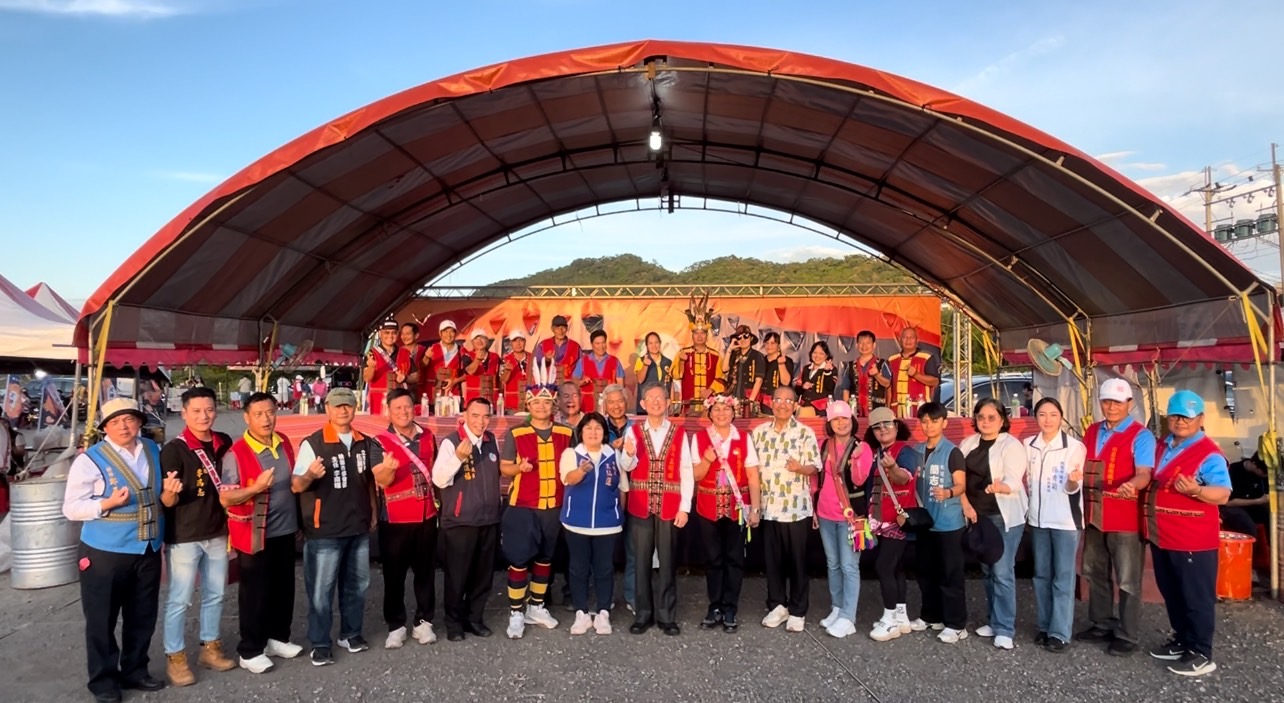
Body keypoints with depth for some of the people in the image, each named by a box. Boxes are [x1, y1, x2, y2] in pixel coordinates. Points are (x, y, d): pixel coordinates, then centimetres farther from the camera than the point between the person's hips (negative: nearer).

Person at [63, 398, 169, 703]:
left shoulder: (153, 451, 7)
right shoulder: (90, 459, -10)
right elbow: (71, 508, -11)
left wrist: (171, 491, -5)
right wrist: (108, 503, -25)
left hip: (148, 549, 5)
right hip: (105, 552, -5)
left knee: (142, 616, 15)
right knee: (102, 619, 6)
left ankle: (134, 671, 32)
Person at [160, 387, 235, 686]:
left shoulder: (224, 443, 3)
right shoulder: (174, 449, -12)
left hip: (217, 533, 5)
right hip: (183, 537, -5)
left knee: (215, 594, 15)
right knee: (179, 599, 2)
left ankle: (210, 647, 30)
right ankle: (175, 657, 16)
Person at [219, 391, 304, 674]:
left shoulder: (284, 443, 4)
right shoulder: (236, 453, -16)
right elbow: (225, 498, -16)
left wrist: (297, 518, 12)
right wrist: (256, 488, -32)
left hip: (284, 530, 6)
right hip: (254, 535, -6)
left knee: (284, 589, 16)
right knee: (254, 593, 5)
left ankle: (277, 638, 33)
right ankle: (250, 651, 19)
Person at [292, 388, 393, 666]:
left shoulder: (364, 442, 6)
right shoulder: (312, 443, -11)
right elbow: (296, 486, -13)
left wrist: (373, 513, 10)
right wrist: (310, 475, -34)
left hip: (359, 528, 5)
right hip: (325, 531, -5)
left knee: (356, 585, 16)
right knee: (321, 590, 2)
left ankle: (351, 633, 31)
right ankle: (320, 643, 15)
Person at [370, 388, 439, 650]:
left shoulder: (427, 437, 5)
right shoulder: (380, 442, -9)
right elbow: (382, 481, -20)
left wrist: (438, 500, 13)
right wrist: (389, 469, -41)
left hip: (427, 516, 4)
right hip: (395, 519, -3)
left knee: (425, 571, 11)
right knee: (394, 575, 5)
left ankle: (423, 622, 22)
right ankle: (396, 626, 17)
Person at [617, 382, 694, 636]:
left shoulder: (679, 433, 2)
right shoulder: (633, 431, 3)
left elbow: (687, 472, -1)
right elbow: (625, 467, -8)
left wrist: (684, 507, -7)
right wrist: (628, 454, -30)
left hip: (670, 507, -1)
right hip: (640, 506, 1)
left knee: (667, 562, 4)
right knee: (641, 561, 7)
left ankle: (667, 616, 13)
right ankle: (642, 614, 17)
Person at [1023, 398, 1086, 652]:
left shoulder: (1074, 446, -9)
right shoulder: (1029, 445, 5)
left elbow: (1073, 489, -11)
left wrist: (1074, 481, -32)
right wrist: (1027, 509, 9)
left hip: (1065, 519, -5)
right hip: (1037, 518, 5)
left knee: (1063, 576, 0)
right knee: (1041, 575, 11)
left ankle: (1060, 632, 6)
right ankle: (1044, 626, 22)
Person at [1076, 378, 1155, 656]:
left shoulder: (1140, 435, -9)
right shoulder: (1091, 432, 11)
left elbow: (1144, 474, -21)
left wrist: (1130, 485, -43)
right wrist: (1082, 504, 10)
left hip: (1125, 517, -7)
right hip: (1094, 515, 7)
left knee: (1127, 580, 3)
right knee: (1096, 574, 18)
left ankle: (1128, 636, 14)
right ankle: (1101, 625, 32)